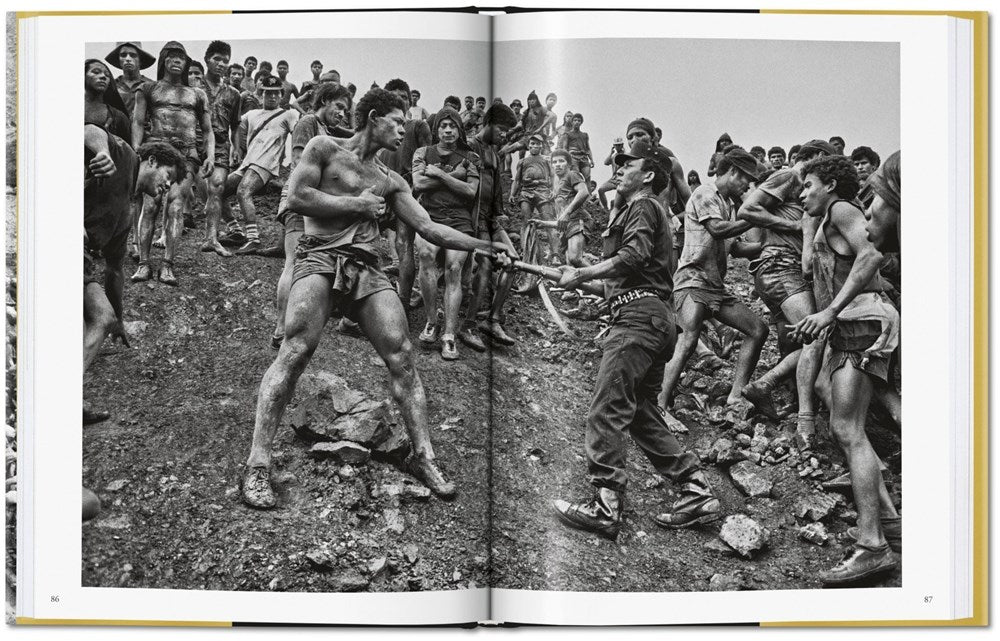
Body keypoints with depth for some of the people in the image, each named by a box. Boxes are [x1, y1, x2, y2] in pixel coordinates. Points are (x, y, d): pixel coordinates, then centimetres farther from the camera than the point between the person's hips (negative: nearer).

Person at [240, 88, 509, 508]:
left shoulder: (390, 181, 23)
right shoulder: (325, 148, 10)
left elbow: (429, 228, 16)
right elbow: (296, 198, -3)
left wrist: (482, 245, 5)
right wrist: (357, 205, 0)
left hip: (366, 268, 5)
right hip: (320, 257, -5)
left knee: (401, 355, -8)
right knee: (295, 351, -21)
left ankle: (423, 456, 2)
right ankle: (258, 465, -18)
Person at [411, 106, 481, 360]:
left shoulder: (469, 158, 14)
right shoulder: (424, 153, 15)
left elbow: (470, 191, 1)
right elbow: (418, 184, -1)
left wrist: (439, 174, -3)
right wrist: (454, 175, -2)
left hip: (460, 220, 1)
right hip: (429, 217, 0)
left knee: (454, 268, -18)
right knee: (426, 254, -31)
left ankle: (449, 336, -18)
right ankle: (431, 323, -18)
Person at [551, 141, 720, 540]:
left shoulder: (643, 207, -2)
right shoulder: (647, 211, 29)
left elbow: (633, 256, -20)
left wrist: (581, 275, -19)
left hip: (640, 313, -11)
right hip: (657, 317, 11)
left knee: (606, 412, -13)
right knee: (641, 413, 12)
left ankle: (606, 508, -16)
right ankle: (697, 492, 11)